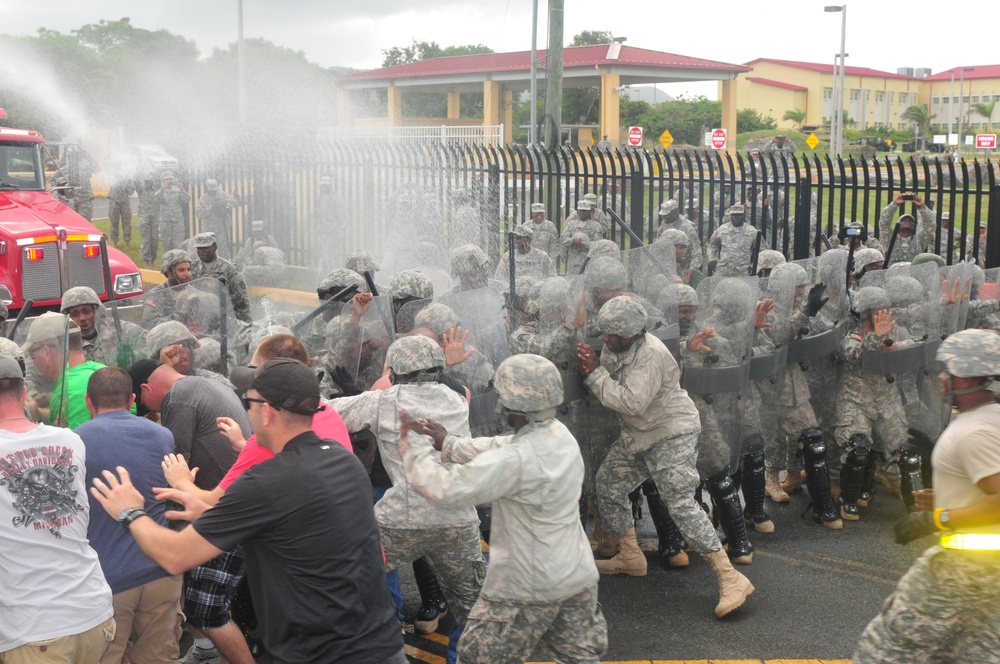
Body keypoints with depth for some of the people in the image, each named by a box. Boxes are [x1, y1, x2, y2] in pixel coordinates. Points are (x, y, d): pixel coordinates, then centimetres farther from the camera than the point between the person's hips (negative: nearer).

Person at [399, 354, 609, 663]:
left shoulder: (516, 460, -28)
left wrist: (414, 444, -13)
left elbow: (447, 489, -25)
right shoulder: (560, 435, -2)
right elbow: (496, 450, 11)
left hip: (528, 588, -8)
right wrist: (448, 443, 6)